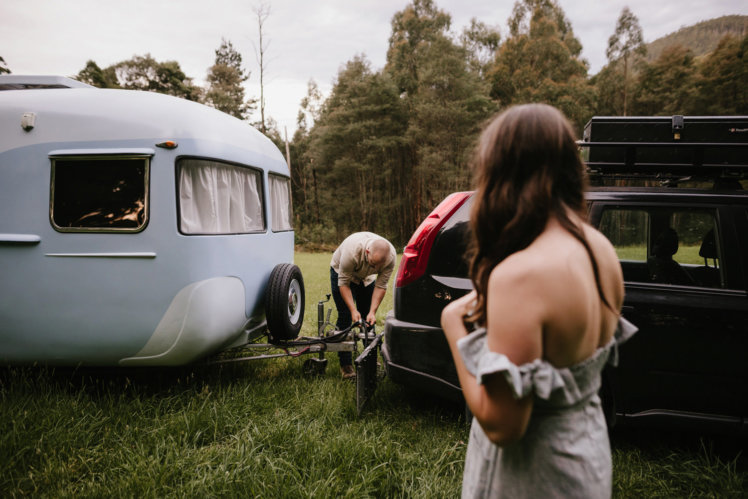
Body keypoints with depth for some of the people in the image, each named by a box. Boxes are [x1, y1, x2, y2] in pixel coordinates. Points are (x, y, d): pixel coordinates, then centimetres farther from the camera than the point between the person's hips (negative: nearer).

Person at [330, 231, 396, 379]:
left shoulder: (391, 256, -31)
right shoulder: (352, 251, -43)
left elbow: (381, 286, -22)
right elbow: (343, 283, -31)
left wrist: (373, 311, -28)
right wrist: (353, 310, -35)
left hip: (366, 278, 4)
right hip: (341, 272, -4)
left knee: (368, 319, 5)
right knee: (345, 317, -11)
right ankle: (346, 364, -7)